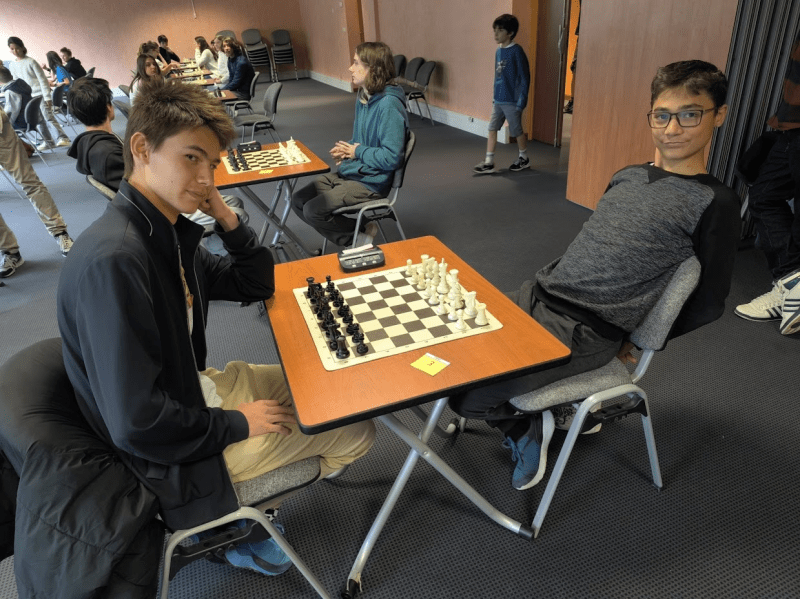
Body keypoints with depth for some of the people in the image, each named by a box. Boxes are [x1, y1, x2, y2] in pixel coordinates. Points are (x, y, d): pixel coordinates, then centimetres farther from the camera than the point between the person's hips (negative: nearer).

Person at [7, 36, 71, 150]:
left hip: (40, 94, -6)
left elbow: (42, 79, -8)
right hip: (28, 96, 6)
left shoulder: (31, 62, -7)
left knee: (48, 117, -13)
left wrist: (47, 97, -13)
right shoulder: (12, 65, 9)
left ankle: (62, 137, -11)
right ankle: (48, 141, 9)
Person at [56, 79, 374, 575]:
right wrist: (237, 424, -17)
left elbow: (257, 285, 7)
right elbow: (138, 423, -32)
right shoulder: (113, 259, -31)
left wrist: (225, 216, -8)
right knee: (358, 431, 0)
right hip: (171, 458, -9)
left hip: (193, 388, 9)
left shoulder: (169, 231, -2)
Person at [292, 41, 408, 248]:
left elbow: (392, 157, -25)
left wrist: (357, 152, -12)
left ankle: (361, 237, 1)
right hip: (347, 172, 10)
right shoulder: (362, 97, 10)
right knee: (298, 201, 5)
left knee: (313, 211, -18)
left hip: (370, 182, -10)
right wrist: (346, 149, 2)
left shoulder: (388, 105, -20)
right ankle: (356, 236, 5)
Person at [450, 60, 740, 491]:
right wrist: (546, 283, 10)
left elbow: (708, 303, -1)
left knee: (463, 395, -16)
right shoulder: (627, 176, 13)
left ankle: (528, 422, 16)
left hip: (582, 334, -7)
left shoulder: (713, 204, -7)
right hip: (536, 295, 7)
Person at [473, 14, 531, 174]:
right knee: (492, 129, 4)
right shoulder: (498, 51, 7)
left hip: (512, 101, -7)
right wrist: (495, 96, 15)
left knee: (516, 131, 6)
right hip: (498, 100, 7)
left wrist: (521, 101, -16)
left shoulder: (516, 51, -13)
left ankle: (524, 159, 25)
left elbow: (525, 77, -13)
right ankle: (489, 163, 8)